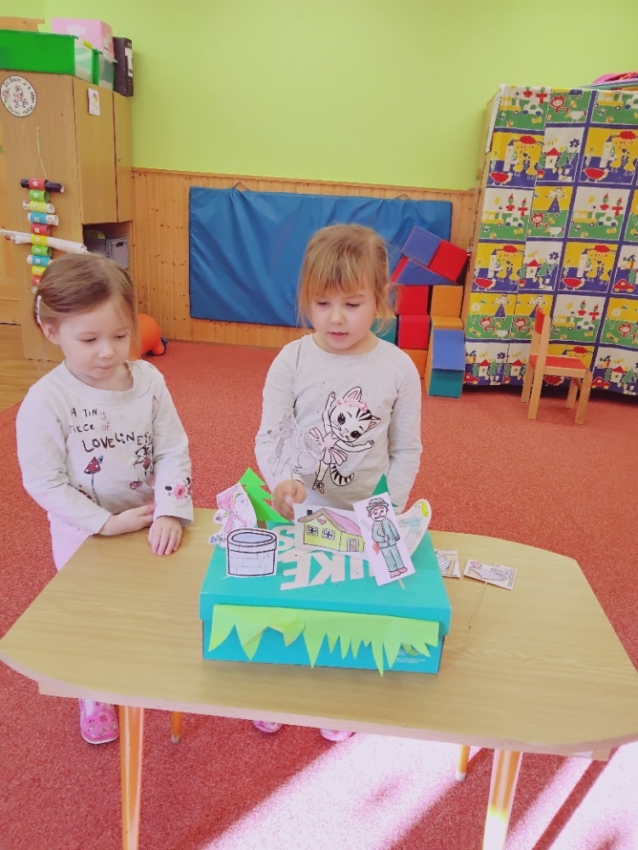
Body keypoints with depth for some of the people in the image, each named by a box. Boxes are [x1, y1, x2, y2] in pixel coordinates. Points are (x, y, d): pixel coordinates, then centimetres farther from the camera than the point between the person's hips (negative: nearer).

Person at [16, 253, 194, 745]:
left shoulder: (149, 381, -13)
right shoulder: (45, 401, -21)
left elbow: (174, 452, -11)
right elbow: (43, 483, -18)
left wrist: (170, 512, -23)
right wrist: (107, 523, -21)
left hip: (151, 524, 2)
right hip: (87, 535, -2)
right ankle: (95, 696, 49)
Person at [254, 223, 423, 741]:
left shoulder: (398, 368, -10)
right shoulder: (291, 361, -11)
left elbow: (406, 451, -3)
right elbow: (269, 436, -10)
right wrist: (282, 480, -30)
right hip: (297, 512, 0)